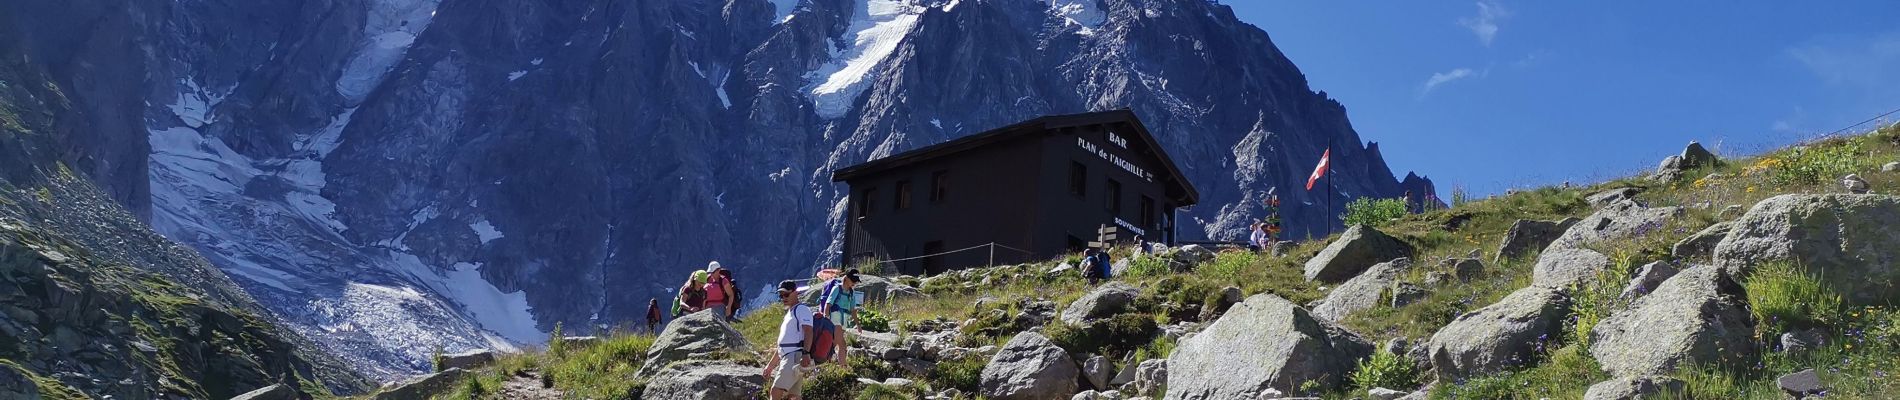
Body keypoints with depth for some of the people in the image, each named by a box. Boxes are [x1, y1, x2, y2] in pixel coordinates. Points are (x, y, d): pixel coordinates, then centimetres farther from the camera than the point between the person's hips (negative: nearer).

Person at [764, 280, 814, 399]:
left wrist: (805, 353, -31)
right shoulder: (789, 314, 29)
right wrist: (771, 365, 30)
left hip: (796, 356, -10)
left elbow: (808, 331, -17)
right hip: (788, 357, 10)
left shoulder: (801, 309, -1)